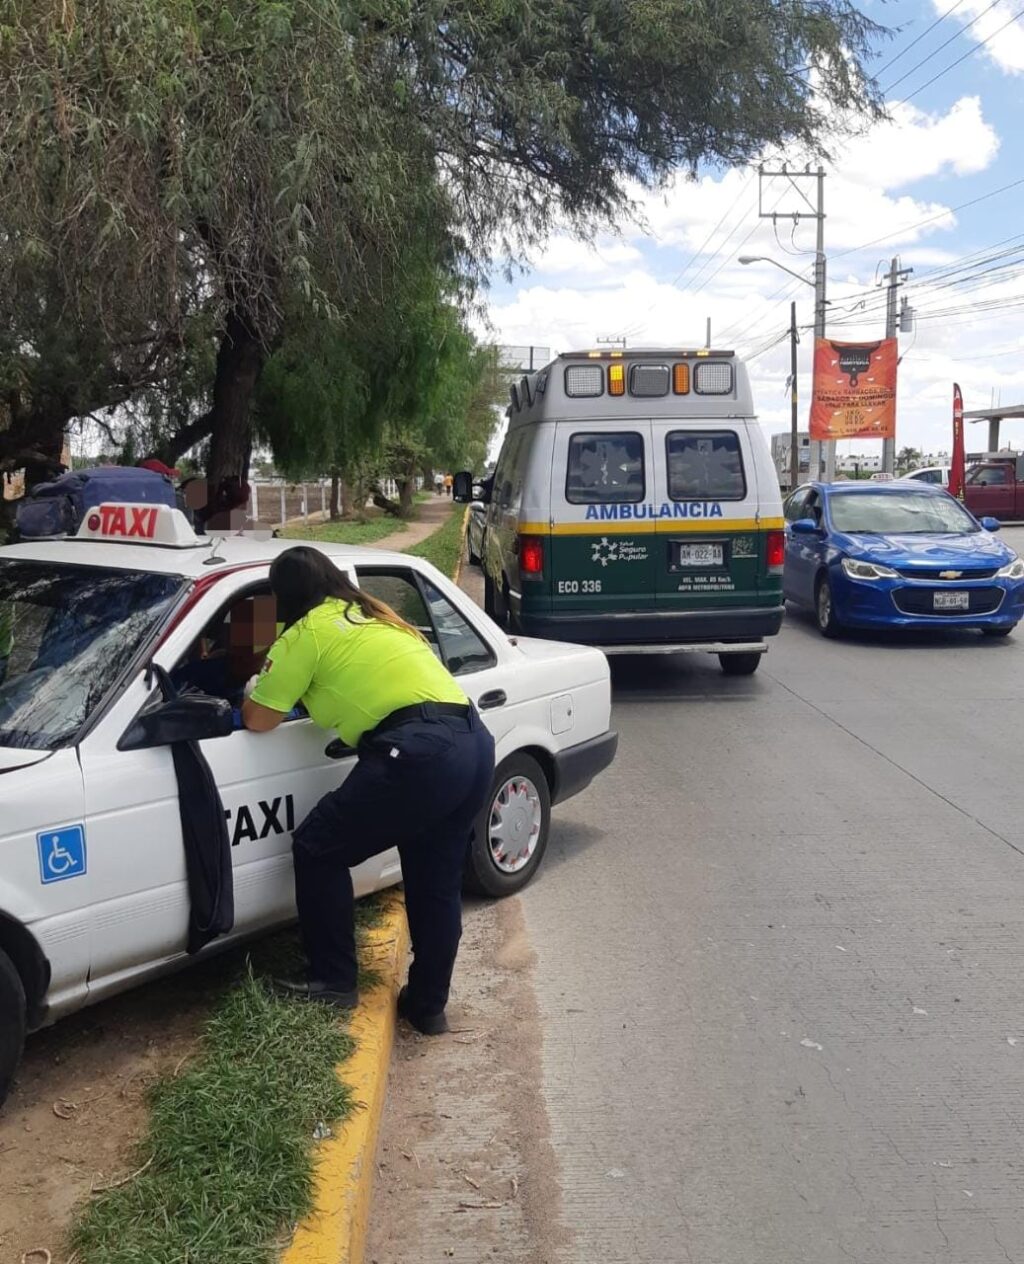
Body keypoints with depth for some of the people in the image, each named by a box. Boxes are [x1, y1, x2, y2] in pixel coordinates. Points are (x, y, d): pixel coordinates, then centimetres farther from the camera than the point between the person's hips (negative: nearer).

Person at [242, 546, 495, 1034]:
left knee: (318, 850, 9)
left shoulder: (307, 632, 4)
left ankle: (333, 981, 16)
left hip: (420, 752, -8)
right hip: (473, 743, 9)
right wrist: (312, 692, 46)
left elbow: (258, 720, 8)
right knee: (436, 883, 18)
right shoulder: (373, 616, 26)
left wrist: (255, 693, 28)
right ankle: (428, 1005, 26)